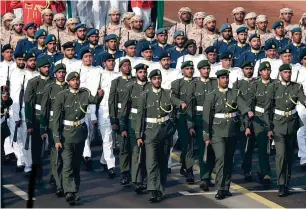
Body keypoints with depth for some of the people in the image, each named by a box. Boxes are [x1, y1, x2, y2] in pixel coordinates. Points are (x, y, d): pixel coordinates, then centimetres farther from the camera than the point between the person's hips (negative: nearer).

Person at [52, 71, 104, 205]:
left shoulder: (85, 93, 1)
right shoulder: (62, 96, -10)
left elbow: (94, 100, -12)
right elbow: (56, 118, -10)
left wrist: (99, 95, -36)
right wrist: (57, 139, -14)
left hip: (81, 132, 4)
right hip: (67, 133, -4)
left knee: (77, 164, 13)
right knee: (67, 164, -12)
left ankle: (75, 191, 22)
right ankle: (69, 193, -16)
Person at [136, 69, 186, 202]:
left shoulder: (168, 94, 5)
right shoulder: (145, 95, -1)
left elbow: (176, 101, -15)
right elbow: (140, 116, -2)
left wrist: (182, 104, -40)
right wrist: (138, 135, -6)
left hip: (165, 131, 3)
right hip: (150, 131, -3)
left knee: (163, 161, 8)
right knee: (151, 161, -12)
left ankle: (160, 190, 16)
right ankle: (154, 191, -18)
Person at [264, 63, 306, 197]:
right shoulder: (273, 88, -5)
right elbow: (267, 109, -3)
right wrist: (269, 128, -7)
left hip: (292, 124, 3)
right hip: (278, 124, -3)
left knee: (289, 154, 11)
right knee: (281, 154, -13)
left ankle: (287, 182, 25)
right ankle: (281, 185, -9)